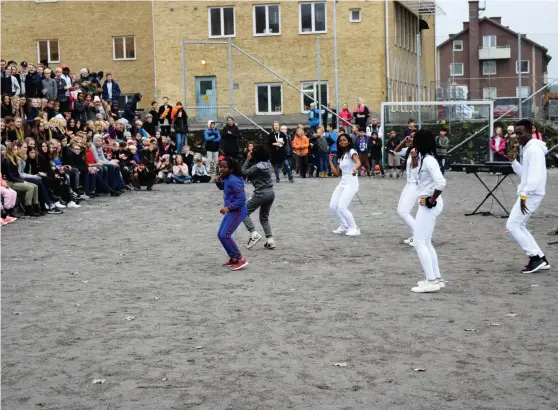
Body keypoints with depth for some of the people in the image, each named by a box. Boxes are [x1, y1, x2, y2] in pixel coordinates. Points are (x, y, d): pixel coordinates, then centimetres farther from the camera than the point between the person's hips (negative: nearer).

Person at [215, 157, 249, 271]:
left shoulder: (234, 180, -22)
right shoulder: (227, 179, 6)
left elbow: (241, 199, -26)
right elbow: (222, 187, 28)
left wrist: (228, 208, -32)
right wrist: (218, 181, 6)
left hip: (237, 211, -10)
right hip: (231, 211, 10)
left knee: (225, 235, -15)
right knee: (220, 235, 12)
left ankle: (240, 259, -7)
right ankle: (233, 258, 24)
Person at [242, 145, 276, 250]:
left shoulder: (257, 167, -19)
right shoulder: (267, 163, 6)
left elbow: (244, 172, -9)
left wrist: (248, 159, -5)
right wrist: (250, 160, 1)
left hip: (261, 193, -8)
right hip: (271, 192, 8)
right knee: (264, 217, 21)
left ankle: (254, 234, -9)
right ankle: (270, 240, 12)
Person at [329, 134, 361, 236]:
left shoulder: (351, 151, -5)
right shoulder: (341, 156, 18)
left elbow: (358, 162, -26)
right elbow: (336, 173, 16)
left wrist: (355, 169, -48)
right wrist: (331, 161, 15)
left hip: (351, 183, -8)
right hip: (342, 183, 8)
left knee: (342, 207, -19)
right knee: (333, 206, 4)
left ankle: (354, 228, -5)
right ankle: (344, 226, 21)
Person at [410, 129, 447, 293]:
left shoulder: (428, 160, -19)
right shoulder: (425, 158, 10)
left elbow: (441, 182, -29)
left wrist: (431, 200, -19)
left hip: (429, 205, -10)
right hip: (426, 204, 10)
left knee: (419, 242, -8)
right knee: (425, 242, 16)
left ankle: (431, 281, -8)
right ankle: (437, 278, 21)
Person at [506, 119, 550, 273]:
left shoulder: (534, 149, -16)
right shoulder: (528, 148, 16)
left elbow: (535, 176, -24)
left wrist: (524, 195, -28)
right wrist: (513, 161, 7)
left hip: (531, 194, -10)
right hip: (529, 194, 10)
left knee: (512, 225, -9)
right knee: (519, 226, 14)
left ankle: (536, 257, -6)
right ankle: (540, 259, 15)